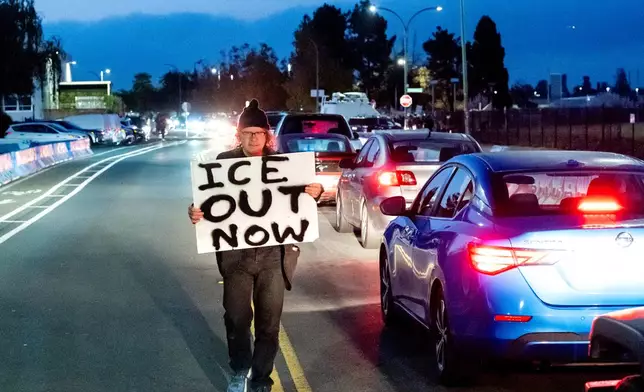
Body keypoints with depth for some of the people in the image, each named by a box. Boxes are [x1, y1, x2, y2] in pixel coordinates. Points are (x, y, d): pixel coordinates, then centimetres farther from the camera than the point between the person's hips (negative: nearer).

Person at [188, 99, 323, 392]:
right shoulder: (224, 162, -1)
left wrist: (315, 192, -16)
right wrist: (196, 213, -20)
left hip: (274, 255, 0)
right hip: (236, 254, 0)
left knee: (269, 322, 6)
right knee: (236, 318, 9)